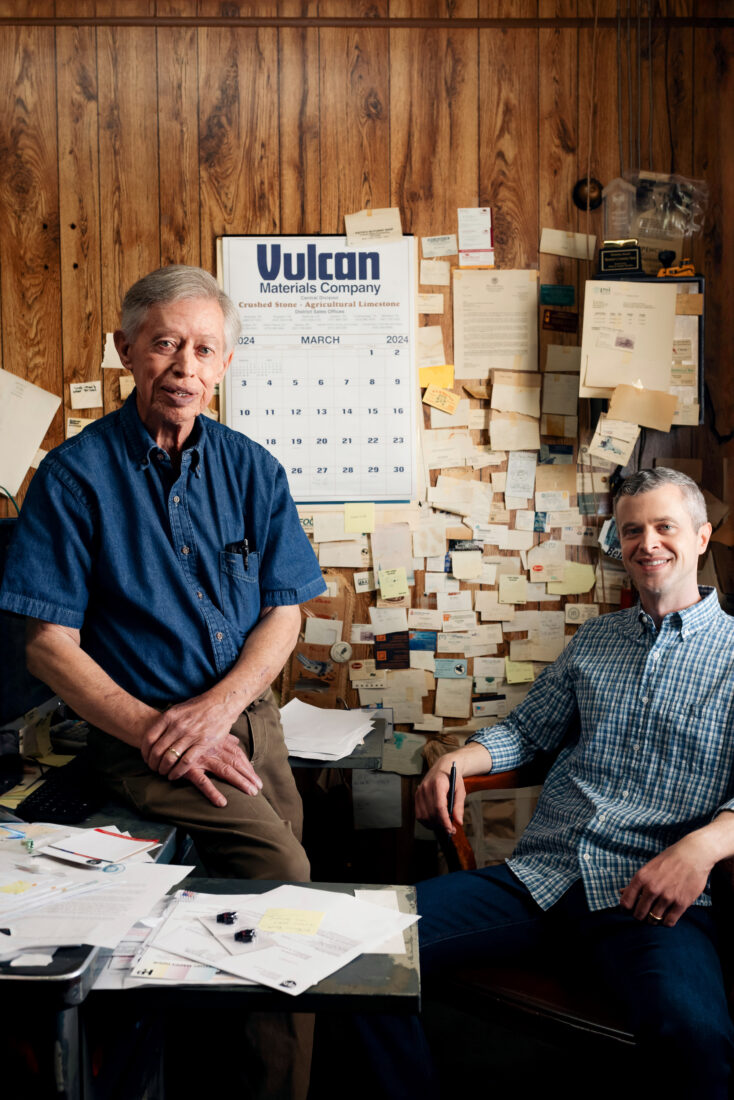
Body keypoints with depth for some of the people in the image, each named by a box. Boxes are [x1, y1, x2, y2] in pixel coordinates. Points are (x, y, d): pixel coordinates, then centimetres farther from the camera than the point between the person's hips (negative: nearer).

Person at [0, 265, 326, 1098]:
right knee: (282, 874, -19)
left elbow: (283, 614, 5)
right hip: (139, 732, -5)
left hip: (244, 712, 5)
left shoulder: (251, 469, 5)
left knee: (285, 870, 4)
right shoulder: (75, 475, -7)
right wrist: (156, 732, -16)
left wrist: (216, 707, -12)